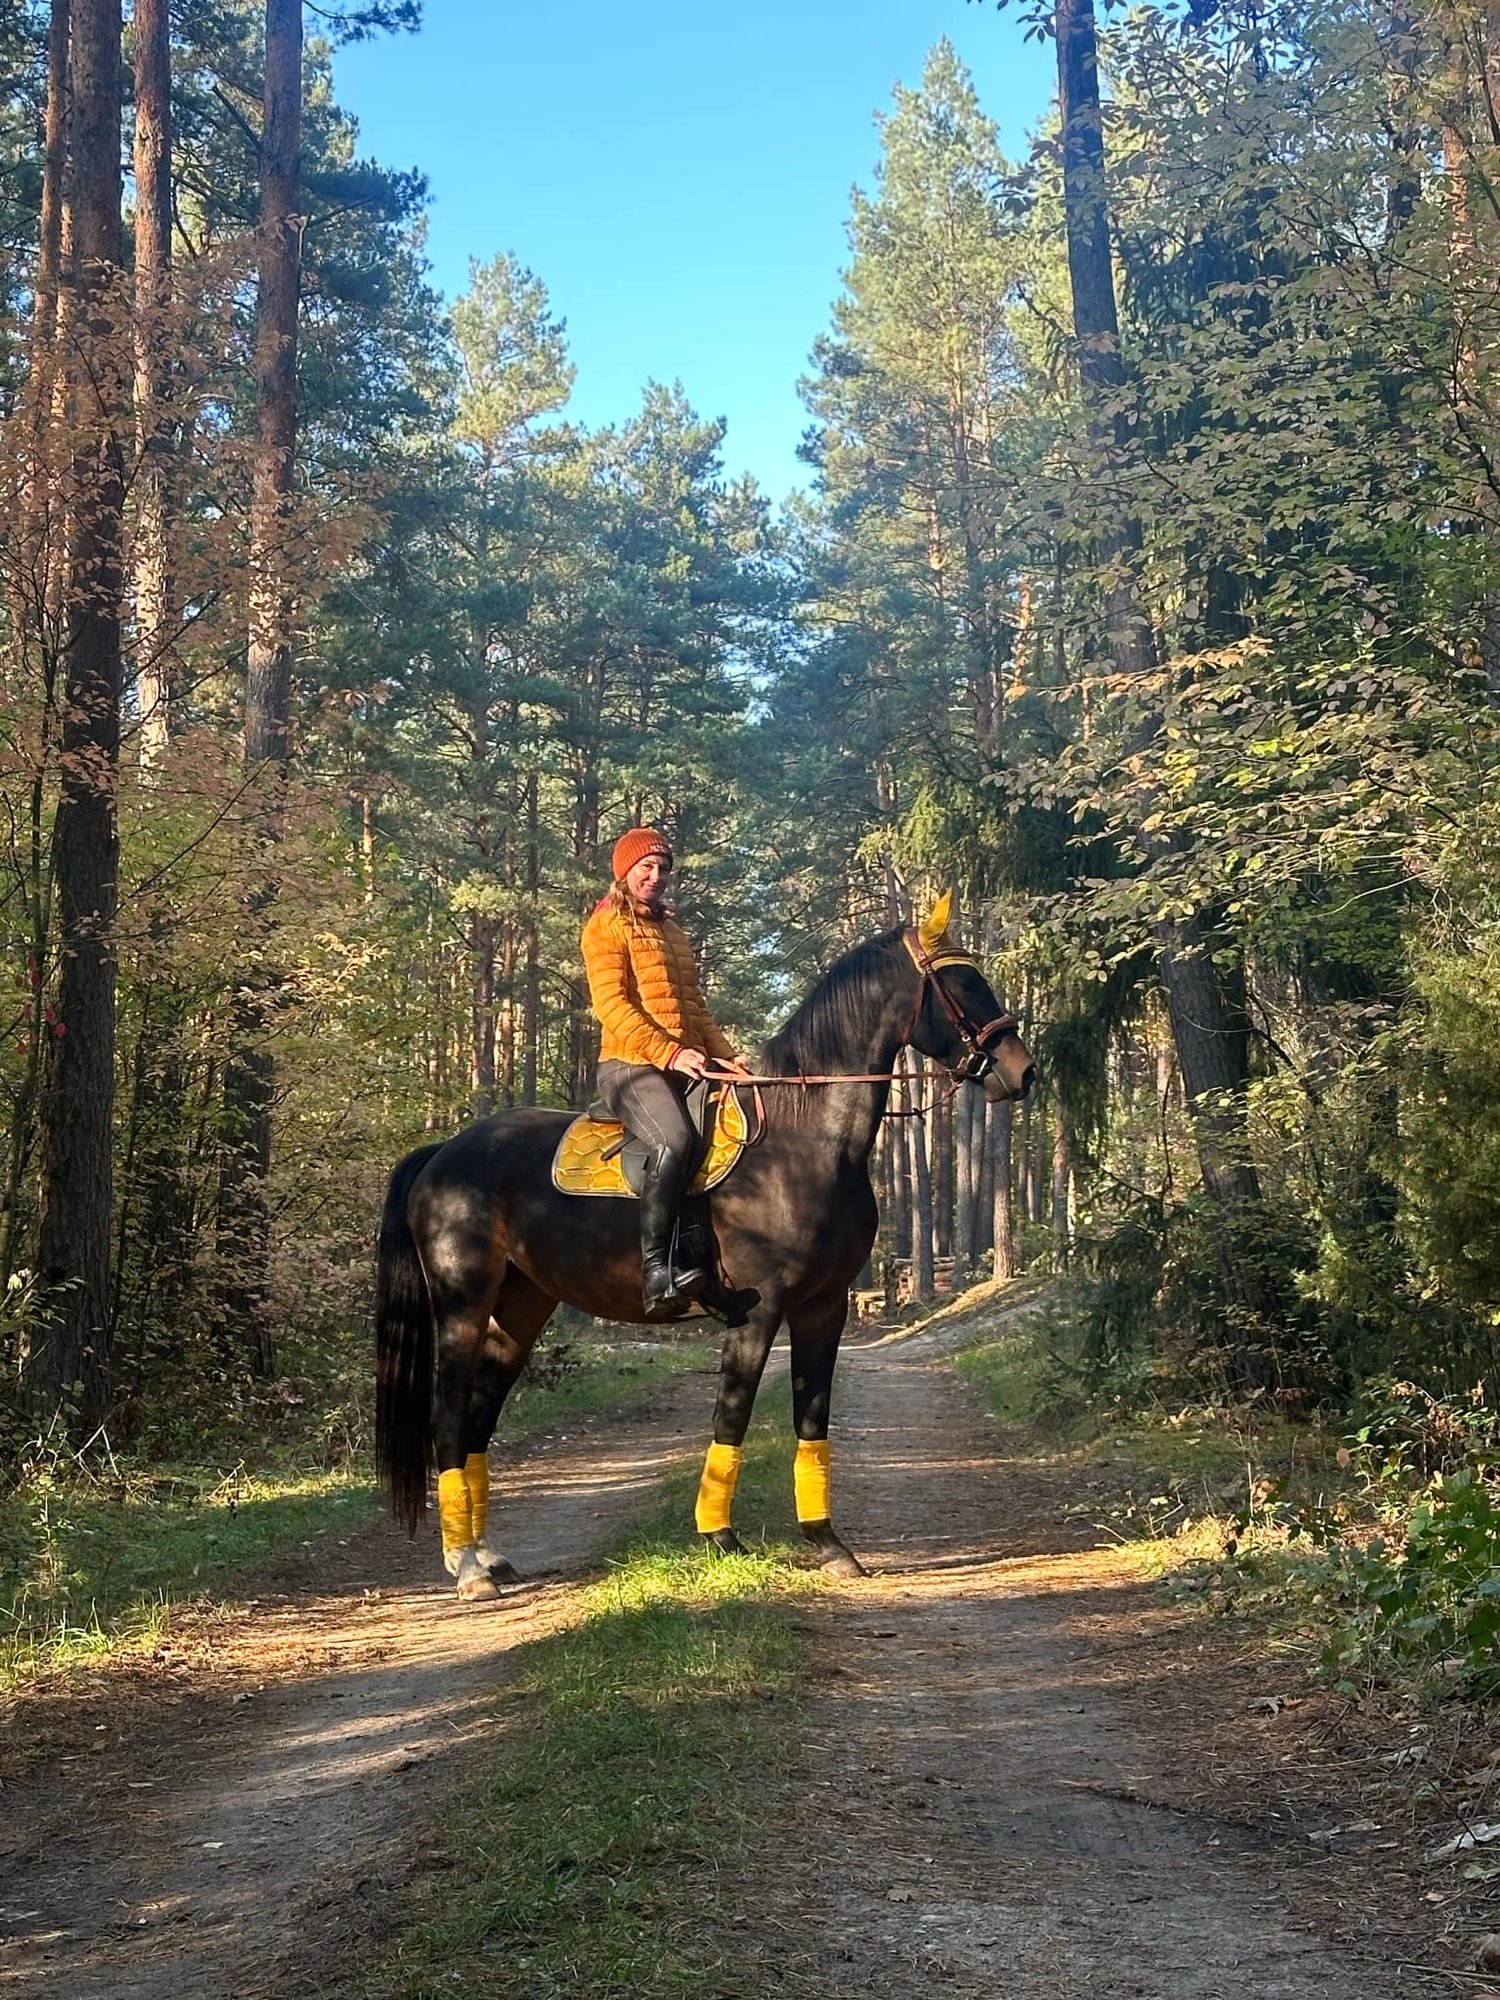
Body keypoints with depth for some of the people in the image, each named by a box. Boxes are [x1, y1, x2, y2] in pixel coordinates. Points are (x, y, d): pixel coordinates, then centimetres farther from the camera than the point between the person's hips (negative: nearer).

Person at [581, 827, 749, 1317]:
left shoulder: (673, 935, 27)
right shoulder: (606, 928, 1)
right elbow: (612, 1004, -11)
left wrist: (726, 1057, 8)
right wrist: (669, 1052, -21)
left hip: (687, 1069, 8)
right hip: (630, 1065, -8)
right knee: (674, 1140, -35)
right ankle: (656, 1269, -39)